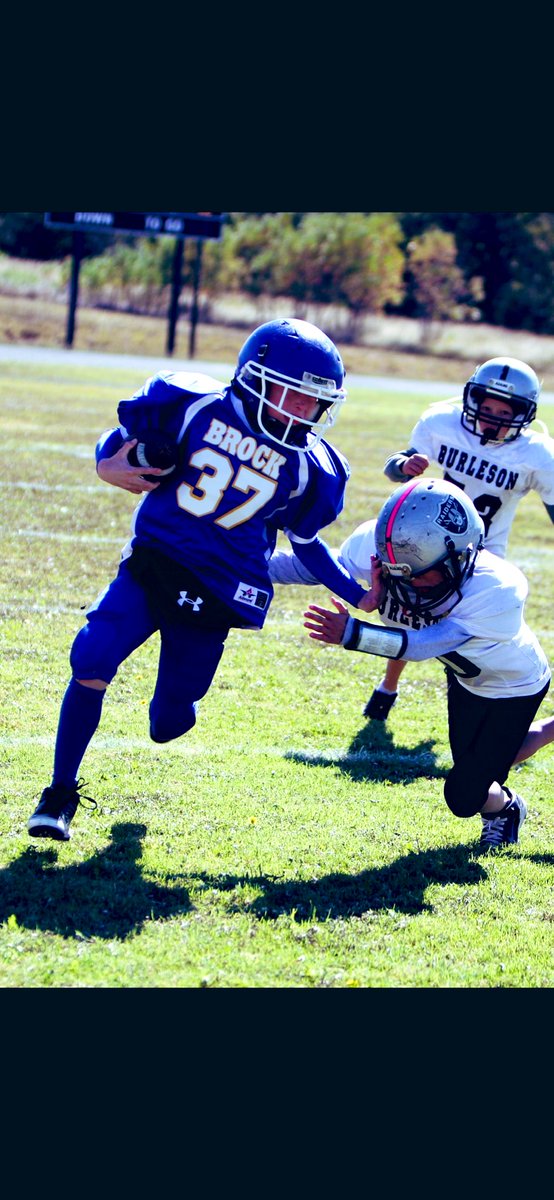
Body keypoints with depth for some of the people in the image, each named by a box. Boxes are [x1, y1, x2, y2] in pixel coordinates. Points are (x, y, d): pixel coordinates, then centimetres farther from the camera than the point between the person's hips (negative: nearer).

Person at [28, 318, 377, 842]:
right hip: (150, 564, -1)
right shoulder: (195, 406, -8)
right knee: (91, 661, -22)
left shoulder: (309, 468, -2)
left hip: (216, 595, 1)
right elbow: (125, 438, 3)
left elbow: (305, 543, 12)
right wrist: (107, 465, -19)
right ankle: (61, 793, -3)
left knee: (168, 725, 4)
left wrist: (359, 596, 8)